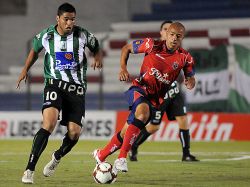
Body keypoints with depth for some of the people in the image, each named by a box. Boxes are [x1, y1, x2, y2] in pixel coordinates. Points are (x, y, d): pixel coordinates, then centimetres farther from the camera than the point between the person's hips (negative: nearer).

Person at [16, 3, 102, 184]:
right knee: (49, 124, -25)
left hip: (77, 88, 2)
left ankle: (56, 158, 30)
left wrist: (98, 59, -5)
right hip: (54, 84, -2)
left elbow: (96, 47, 15)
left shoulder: (82, 35, -5)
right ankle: (30, 170, -23)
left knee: (74, 132, -4)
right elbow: (35, 49, 19)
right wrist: (26, 69, 14)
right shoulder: (46, 36, -3)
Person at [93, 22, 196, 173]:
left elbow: (191, 78, 8)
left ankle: (101, 155, 30)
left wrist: (190, 82, -17)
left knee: (126, 133, 4)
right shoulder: (153, 45, -7)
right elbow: (127, 48, 5)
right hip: (140, 88, -3)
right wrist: (123, 68, -9)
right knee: (143, 111, -36)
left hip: (156, 99, 3)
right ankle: (122, 158, -36)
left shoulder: (185, 58, -4)